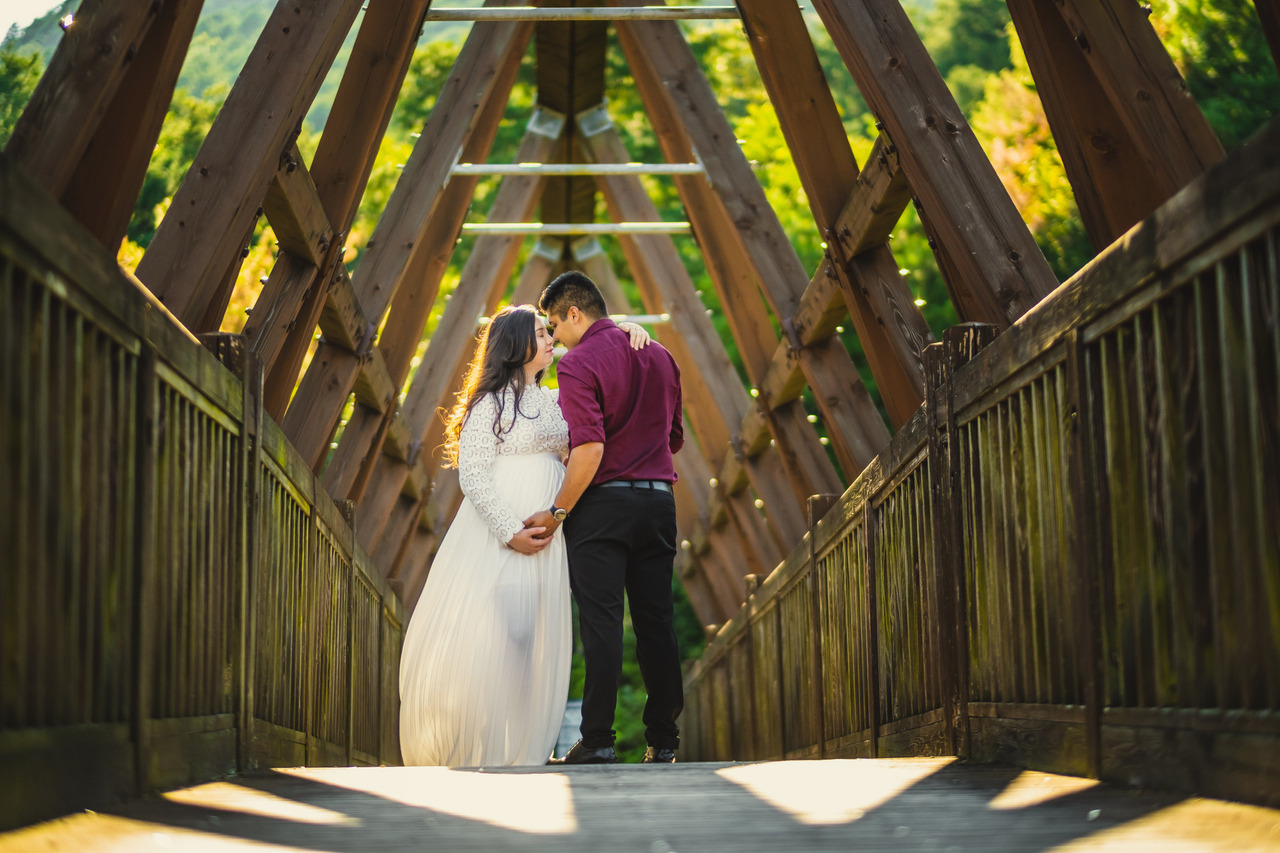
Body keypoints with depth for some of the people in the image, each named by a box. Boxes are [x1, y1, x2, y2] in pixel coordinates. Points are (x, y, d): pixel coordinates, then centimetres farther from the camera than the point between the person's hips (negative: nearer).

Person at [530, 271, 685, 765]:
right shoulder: (660, 357, 14)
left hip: (603, 503, -6)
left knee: (601, 623, -4)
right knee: (656, 622, 8)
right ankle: (663, 738, 11)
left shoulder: (579, 363, -9)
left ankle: (598, 741, -3)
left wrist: (558, 511, -12)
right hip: (659, 501, 6)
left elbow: (589, 449, -18)